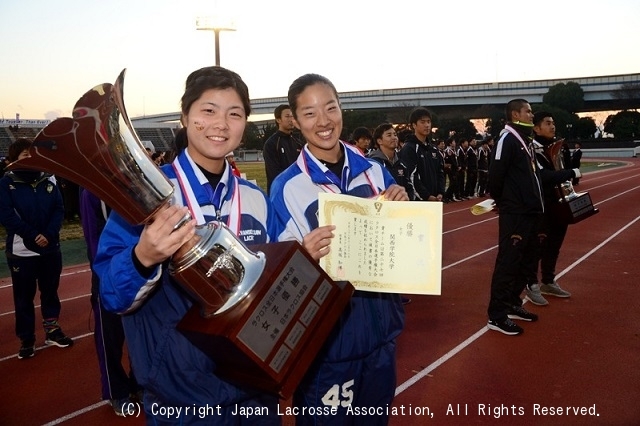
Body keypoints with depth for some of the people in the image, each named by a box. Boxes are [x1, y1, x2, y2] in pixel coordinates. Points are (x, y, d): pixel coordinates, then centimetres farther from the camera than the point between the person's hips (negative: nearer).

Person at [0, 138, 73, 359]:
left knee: (50, 290, 13)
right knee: (24, 296, 6)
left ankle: (52, 330, 28)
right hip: (21, 250, -3)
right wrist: (34, 236, -17)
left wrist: (48, 235, -15)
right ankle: (26, 339, 17)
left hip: (50, 248, 3)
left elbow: (59, 210, 0)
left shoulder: (48, 180, 4)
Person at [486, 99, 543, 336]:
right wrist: (502, 202, -3)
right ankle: (496, 315, 2)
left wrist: (534, 205, 11)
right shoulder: (507, 139, -13)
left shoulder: (526, 140, 17)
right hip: (513, 214, -9)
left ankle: (512, 304, 29)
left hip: (529, 212, 10)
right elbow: (495, 176, -18)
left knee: (526, 262, 15)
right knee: (508, 262, -6)